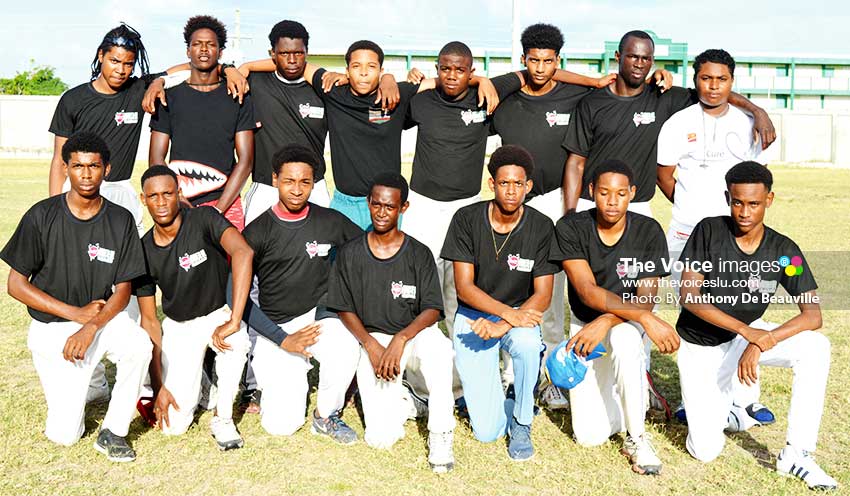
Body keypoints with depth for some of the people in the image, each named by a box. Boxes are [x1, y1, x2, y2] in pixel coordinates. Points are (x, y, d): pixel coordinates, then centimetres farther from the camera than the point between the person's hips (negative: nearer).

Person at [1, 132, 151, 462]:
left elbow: (122, 290, -3)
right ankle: (66, 384, 26)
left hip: (103, 319, 2)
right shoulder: (42, 216, -10)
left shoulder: (120, 221, -5)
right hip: (52, 327, -1)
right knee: (64, 435, -9)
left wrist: (91, 327, -21)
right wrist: (75, 313, -15)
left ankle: (112, 432, -13)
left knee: (139, 345, -34)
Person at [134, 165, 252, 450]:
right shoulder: (144, 251, -10)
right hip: (178, 326, 2)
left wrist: (233, 321, -45)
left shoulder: (203, 219, -21)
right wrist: (159, 386, -10)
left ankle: (223, 419, -15)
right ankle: (197, 379, 26)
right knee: (173, 425, -8)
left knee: (235, 339, -39)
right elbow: (149, 320, -5)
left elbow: (243, 252, -40)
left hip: (218, 314, -2)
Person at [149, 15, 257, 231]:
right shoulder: (170, 97, 8)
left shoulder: (238, 98, 7)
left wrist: (219, 209, -9)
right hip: (178, 205, 0)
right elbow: (156, 159, 5)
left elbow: (245, 160, 1)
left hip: (226, 205, 0)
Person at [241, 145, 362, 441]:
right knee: (282, 425, -10)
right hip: (273, 326, -1)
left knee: (346, 349, -35)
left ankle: (326, 416, -6)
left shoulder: (331, 222, -1)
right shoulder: (257, 232, -6)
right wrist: (283, 340, -14)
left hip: (318, 314, 1)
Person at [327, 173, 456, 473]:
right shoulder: (350, 254, 0)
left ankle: (440, 434, -21)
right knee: (381, 437, -16)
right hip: (372, 339, 0)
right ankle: (401, 398, 20)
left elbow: (432, 310, -6)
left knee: (437, 344, -39)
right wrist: (372, 346, -12)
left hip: (413, 334, 0)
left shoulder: (419, 254, -2)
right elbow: (345, 309, 4)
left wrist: (400, 339, -23)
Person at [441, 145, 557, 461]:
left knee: (527, 343, -40)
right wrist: (509, 313, -26)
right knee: (486, 432, -10)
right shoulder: (467, 219, -11)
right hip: (473, 316, -1)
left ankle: (522, 424, -11)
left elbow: (542, 295, -9)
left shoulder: (541, 227, -8)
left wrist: (503, 325, -25)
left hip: (520, 315, 1)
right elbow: (464, 287, -12)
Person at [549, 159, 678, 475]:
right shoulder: (571, 229, -15)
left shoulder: (649, 232, -12)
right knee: (590, 436, -9)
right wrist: (647, 319, -35)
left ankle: (636, 439, -20)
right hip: (585, 324, 0)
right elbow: (588, 292, -24)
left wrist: (605, 322, -33)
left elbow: (646, 298, -15)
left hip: (628, 325, 0)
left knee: (623, 338, -41)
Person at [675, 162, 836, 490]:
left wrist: (760, 343, -35)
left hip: (749, 333, 2)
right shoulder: (708, 231, -16)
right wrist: (746, 331, -31)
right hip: (700, 345, -2)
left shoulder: (784, 251, -12)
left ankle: (796, 455, -17)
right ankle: (720, 404, 26)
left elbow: (813, 315, -20)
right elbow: (689, 295, -21)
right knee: (705, 451, -10)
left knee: (816, 346, -28)